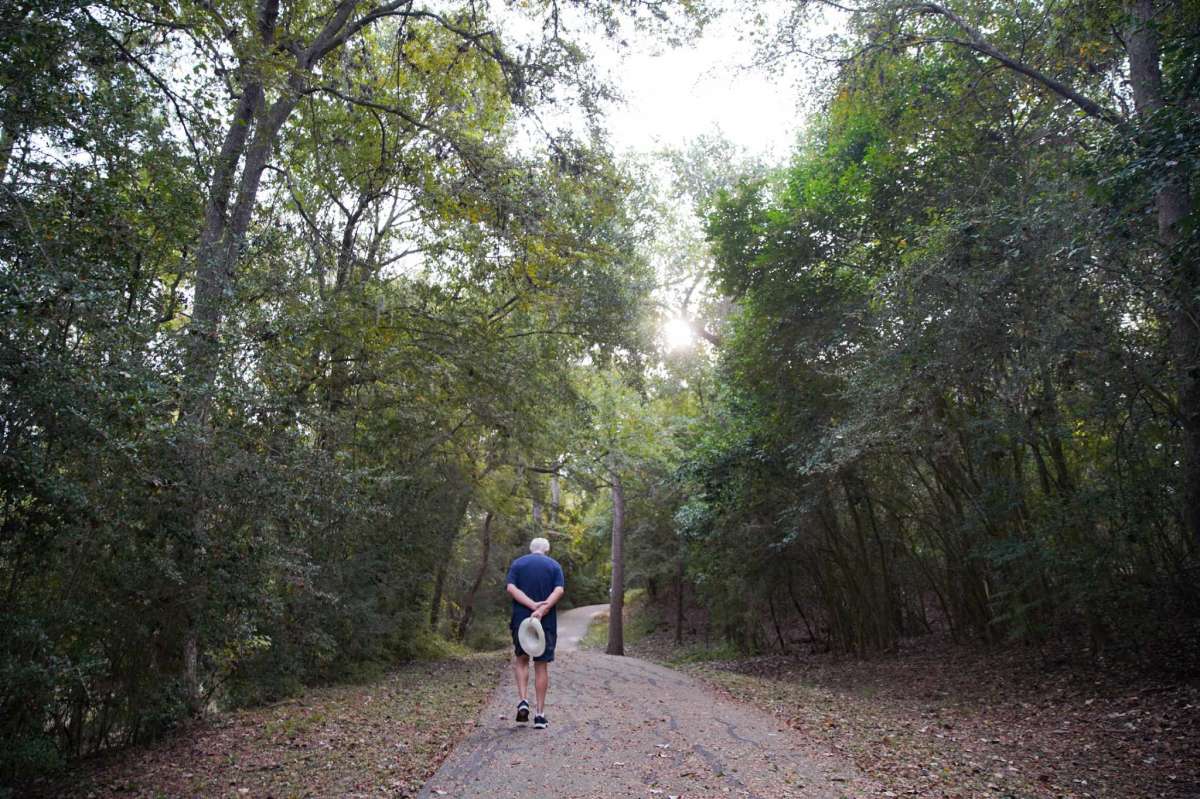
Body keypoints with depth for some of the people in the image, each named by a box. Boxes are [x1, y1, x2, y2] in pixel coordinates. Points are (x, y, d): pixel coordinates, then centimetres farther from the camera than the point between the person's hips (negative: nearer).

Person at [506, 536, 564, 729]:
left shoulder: (517, 564, 7)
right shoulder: (554, 565, 6)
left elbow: (511, 588, -8)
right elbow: (559, 591, -11)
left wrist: (533, 605, -15)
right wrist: (542, 610, -20)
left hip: (521, 620, 0)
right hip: (547, 623, 0)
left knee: (521, 660, 19)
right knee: (541, 666, 6)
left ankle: (523, 701, 2)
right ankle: (540, 714, 7)